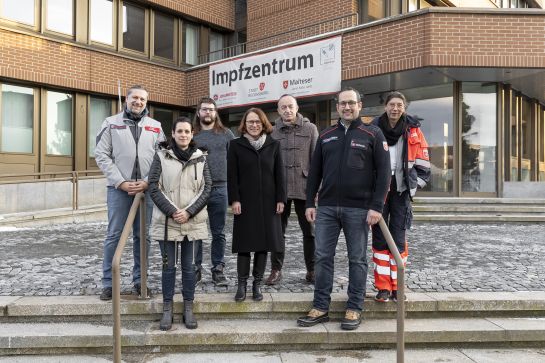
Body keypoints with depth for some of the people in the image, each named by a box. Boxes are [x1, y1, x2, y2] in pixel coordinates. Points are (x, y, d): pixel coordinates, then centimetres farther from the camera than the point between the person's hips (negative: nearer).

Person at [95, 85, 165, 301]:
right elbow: (102, 156, 0)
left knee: (143, 236, 7)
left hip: (146, 189, 2)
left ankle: (139, 280, 18)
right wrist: (121, 182, -9)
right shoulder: (111, 123, 6)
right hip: (118, 188, -1)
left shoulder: (155, 127, 10)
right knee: (114, 235, 1)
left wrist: (148, 182, -8)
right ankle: (109, 283, 11)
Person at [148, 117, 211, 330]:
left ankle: (188, 308, 20)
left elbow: (207, 188, 2)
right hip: (166, 221, -1)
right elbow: (153, 187, -3)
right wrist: (172, 211, -11)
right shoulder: (161, 156, 1)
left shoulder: (200, 158, 6)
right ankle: (167, 309, 19)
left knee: (189, 266, 8)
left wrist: (189, 212, -9)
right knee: (168, 266, 7)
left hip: (193, 222, 1)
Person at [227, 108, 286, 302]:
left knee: (264, 242, 6)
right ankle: (242, 284, 13)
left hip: (268, 202, 2)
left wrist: (280, 199, -1)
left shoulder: (273, 145, 7)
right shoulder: (236, 145, 3)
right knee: (244, 243, 2)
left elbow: (279, 174, 6)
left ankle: (257, 284, 17)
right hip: (245, 202, -2)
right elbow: (232, 175, -1)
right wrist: (234, 199, -9)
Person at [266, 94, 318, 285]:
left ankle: (311, 270, 21)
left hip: (304, 187, -1)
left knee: (309, 231, 8)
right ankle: (276, 269, 20)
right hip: (279, 189, 1)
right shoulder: (273, 132, 6)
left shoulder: (309, 128, 2)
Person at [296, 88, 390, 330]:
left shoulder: (373, 134, 2)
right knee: (323, 258, 4)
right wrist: (310, 203, 7)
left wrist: (376, 206, -12)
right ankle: (320, 308, 15)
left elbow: (383, 172, -4)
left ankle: (354, 309, 17)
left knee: (357, 259, 6)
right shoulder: (325, 136, 13)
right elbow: (315, 172, 13)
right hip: (326, 208, 3)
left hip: (358, 209, -3)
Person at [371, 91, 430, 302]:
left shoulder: (413, 131, 5)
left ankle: (397, 287, 14)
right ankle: (383, 287, 11)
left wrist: (414, 187, 3)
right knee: (379, 239, 3)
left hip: (401, 192, 0)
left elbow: (423, 163, 9)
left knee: (399, 240, 3)